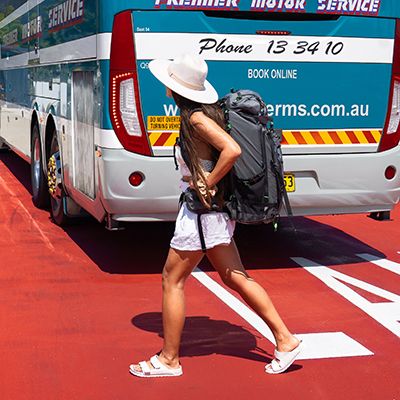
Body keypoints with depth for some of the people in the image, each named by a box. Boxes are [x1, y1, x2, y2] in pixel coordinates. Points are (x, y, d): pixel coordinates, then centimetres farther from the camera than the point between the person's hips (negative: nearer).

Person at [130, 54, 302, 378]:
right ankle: (285, 340, 17)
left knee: (172, 279, 2)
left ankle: (168, 359, 13)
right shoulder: (207, 111, 9)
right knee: (234, 276, 15)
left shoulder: (196, 118, -19)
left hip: (202, 207, -10)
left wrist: (208, 184, -21)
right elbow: (228, 148, 21)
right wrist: (209, 180, 12)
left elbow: (232, 150, -32)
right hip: (216, 208, 10)